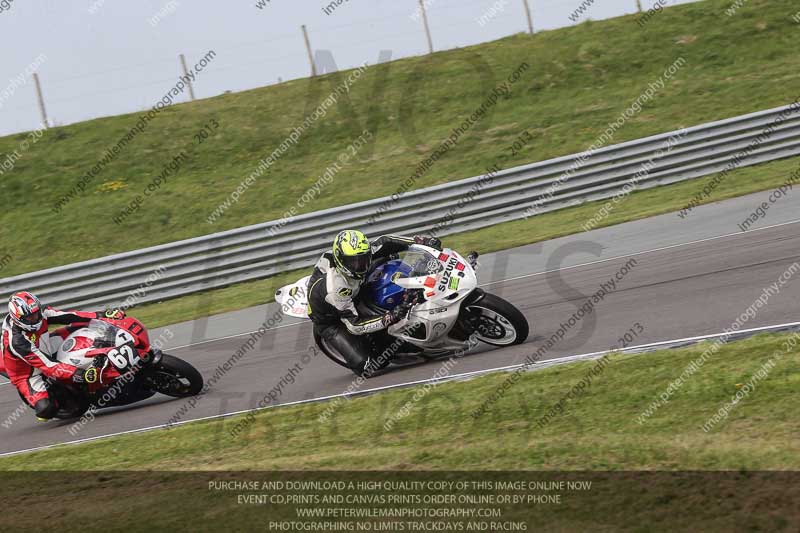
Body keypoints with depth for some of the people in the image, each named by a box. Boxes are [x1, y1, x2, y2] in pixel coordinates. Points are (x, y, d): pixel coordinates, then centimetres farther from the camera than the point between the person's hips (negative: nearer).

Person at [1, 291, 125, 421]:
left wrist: (100, 315, -23)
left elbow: (67, 316, -15)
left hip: (47, 351, 7)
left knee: (82, 325, -6)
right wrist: (78, 374, -48)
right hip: (28, 374, -7)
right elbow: (48, 366, -40)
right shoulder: (17, 341, -37)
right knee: (46, 409, -30)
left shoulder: (39, 313, -17)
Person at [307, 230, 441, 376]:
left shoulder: (358, 256, -23)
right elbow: (354, 325, -37)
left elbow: (384, 243, -8)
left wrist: (422, 241, -19)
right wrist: (392, 317, -45)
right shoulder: (335, 287, -41)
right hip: (330, 323, -7)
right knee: (368, 367, -22)